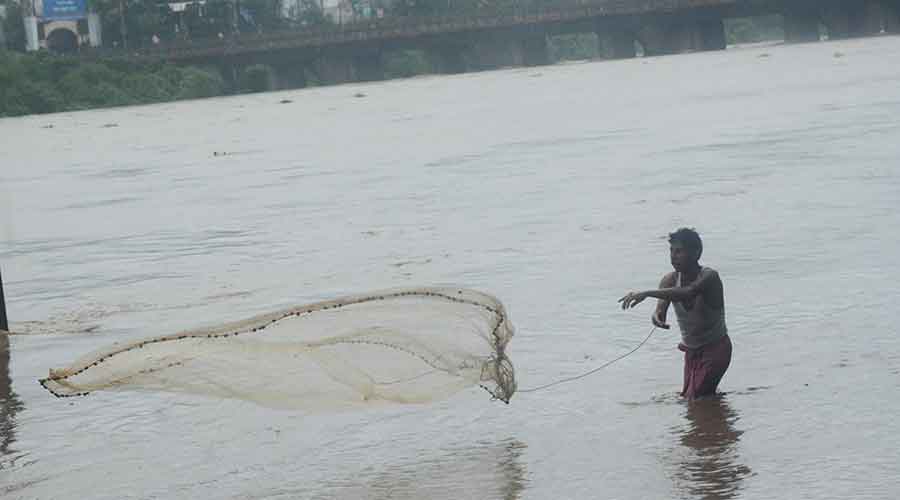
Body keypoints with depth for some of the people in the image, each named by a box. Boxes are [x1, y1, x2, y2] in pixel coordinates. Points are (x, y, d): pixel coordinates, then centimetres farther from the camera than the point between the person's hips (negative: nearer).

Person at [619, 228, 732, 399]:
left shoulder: (709, 277, -24)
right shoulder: (670, 280, -5)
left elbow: (687, 293, -43)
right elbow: (660, 310, -17)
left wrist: (646, 293, -51)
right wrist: (656, 318, -44)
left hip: (716, 349, -7)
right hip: (691, 350, 7)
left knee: (697, 399, -14)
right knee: (688, 396, 13)